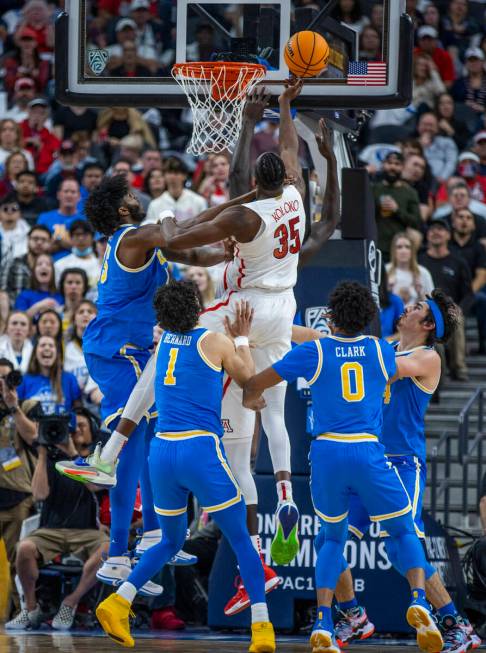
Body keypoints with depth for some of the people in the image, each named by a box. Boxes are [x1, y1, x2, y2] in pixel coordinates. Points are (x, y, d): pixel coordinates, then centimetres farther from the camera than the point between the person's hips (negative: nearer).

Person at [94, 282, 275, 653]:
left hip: (162, 451, 5)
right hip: (202, 449, -5)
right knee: (241, 541, 5)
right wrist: (242, 338, 28)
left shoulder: (165, 340, 15)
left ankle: (119, 601, 1)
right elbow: (247, 378, 16)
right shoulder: (215, 342, -1)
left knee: (171, 542, 21)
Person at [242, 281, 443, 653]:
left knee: (333, 538, 20)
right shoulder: (381, 351, 9)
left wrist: (248, 400, 32)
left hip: (327, 452, 1)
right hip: (369, 454, 0)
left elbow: (255, 385, 10)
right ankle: (418, 600, -12)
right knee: (404, 532, 16)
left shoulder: (314, 351, 4)